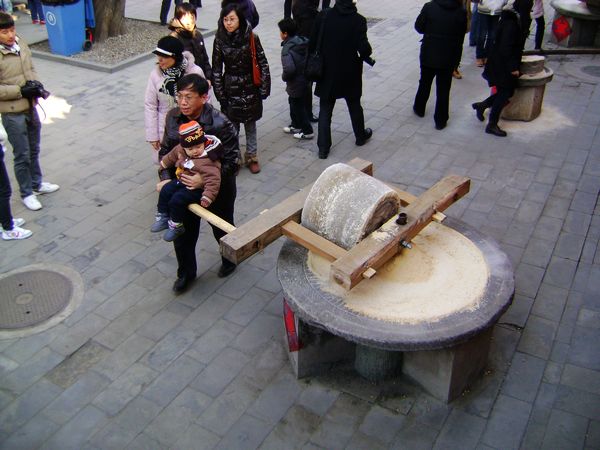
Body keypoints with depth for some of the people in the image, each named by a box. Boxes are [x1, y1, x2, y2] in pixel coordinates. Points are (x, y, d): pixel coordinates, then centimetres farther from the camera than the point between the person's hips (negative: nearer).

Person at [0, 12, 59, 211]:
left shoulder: (21, 46, 1)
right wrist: (21, 90, -22)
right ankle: (26, 194, 21)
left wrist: (36, 84, -4)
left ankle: (37, 184, 40)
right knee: (22, 156, 5)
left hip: (30, 107, 6)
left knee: (34, 150, 21)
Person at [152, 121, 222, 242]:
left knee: (177, 200, -18)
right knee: (165, 191, 5)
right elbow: (172, 156, 17)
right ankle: (163, 217, 22)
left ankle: (176, 226, 4)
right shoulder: (180, 149, -6)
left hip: (195, 188, -9)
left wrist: (207, 197, -39)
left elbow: (213, 179, -34)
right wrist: (164, 163, 32)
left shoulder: (207, 161, -31)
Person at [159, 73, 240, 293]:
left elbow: (232, 163, -23)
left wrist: (204, 180, -32)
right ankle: (186, 272, 39)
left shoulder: (221, 125, -27)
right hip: (184, 187, 4)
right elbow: (165, 150, 5)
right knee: (182, 232, 15)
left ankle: (230, 259, 52)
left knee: (222, 230, 20)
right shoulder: (173, 117, -10)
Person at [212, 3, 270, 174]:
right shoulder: (219, 40, -7)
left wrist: (264, 88, -6)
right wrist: (220, 93, -3)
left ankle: (251, 157, 27)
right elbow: (216, 69, -2)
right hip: (230, 89, 0)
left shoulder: (251, 38, -10)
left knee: (250, 124, 12)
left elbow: (262, 63, -4)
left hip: (250, 88, 0)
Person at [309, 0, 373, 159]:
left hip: (327, 73, 1)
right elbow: (364, 48, -20)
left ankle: (323, 148, 7)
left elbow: (312, 44, -7)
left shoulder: (323, 16, -9)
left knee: (325, 110, 9)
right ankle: (361, 136, 40)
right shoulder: (358, 20, -14)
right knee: (354, 106, 21)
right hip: (350, 74, 0)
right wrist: (366, 56, 2)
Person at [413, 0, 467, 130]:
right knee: (443, 90, 8)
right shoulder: (461, 12, -8)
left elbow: (418, 26, -2)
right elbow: (461, 37, 0)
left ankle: (419, 108, 39)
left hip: (428, 55, 0)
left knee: (425, 83, 21)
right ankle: (440, 120, 13)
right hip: (448, 57, 0)